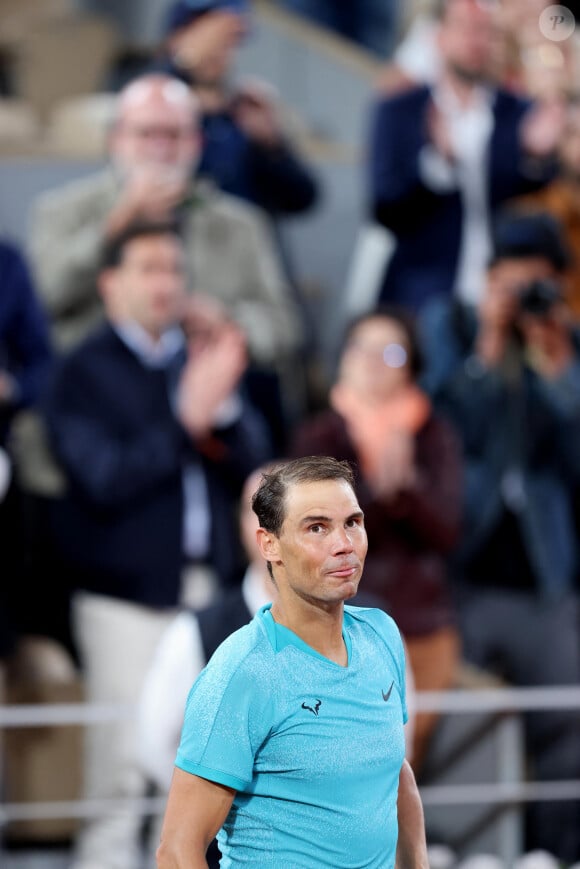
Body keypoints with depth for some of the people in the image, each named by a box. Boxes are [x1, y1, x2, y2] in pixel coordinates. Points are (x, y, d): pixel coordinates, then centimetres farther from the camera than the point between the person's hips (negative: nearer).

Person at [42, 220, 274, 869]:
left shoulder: (203, 358, 16)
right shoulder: (83, 372, 0)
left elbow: (254, 463, 8)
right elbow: (102, 478, -12)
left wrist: (225, 411, -11)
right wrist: (185, 423, -16)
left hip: (208, 585, 5)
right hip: (125, 590, -5)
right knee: (121, 765, -9)